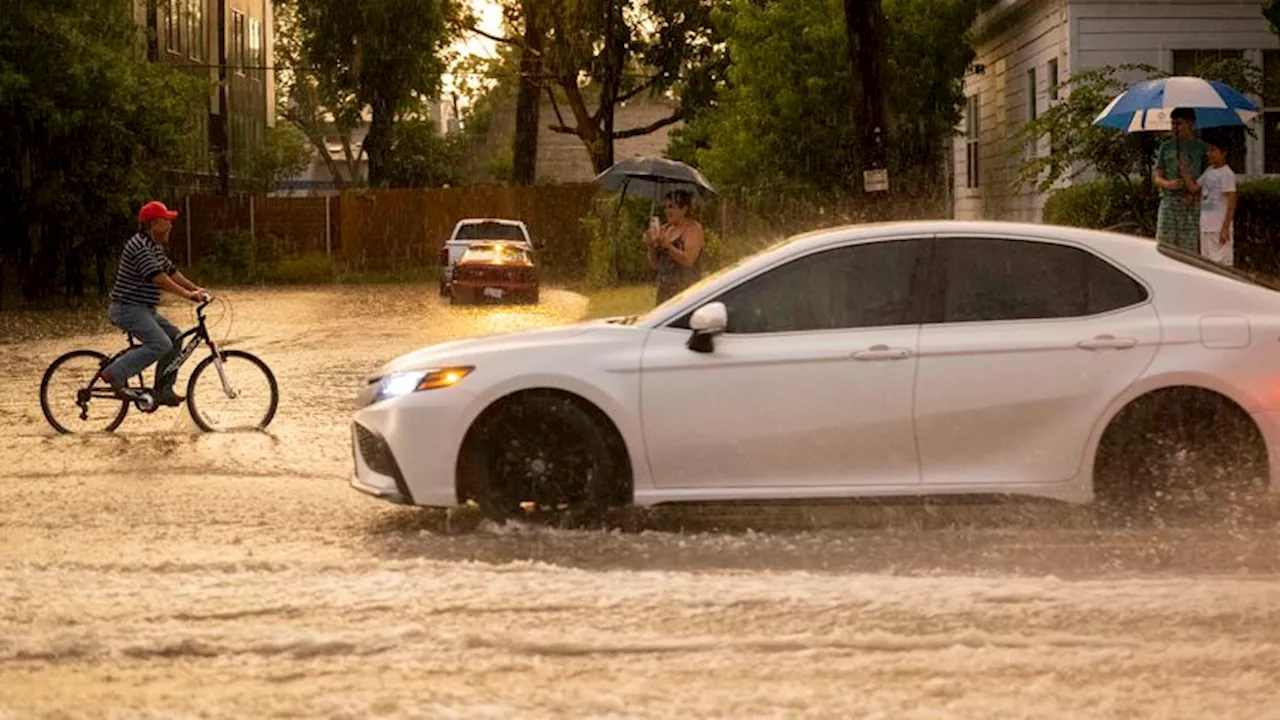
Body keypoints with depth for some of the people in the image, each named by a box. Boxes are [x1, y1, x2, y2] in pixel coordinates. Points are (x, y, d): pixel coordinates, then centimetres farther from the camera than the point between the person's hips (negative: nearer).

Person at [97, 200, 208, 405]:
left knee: (174, 337, 7)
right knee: (160, 344, -22)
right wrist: (187, 294, -27)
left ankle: (163, 391, 10)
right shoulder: (140, 247, -19)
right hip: (128, 309, -11)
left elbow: (171, 271, 20)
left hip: (144, 309, 11)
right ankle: (115, 373, -17)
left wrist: (195, 288, 11)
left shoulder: (155, 247, 15)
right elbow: (158, 278, -27)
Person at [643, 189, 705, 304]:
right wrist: (651, 246, -2)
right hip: (664, 290, 6)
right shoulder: (664, 229, 14)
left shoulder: (693, 228, -4)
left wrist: (666, 244, -19)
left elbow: (688, 260, -15)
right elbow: (654, 264, 15)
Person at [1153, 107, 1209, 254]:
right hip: (1168, 203, 2)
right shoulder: (1165, 147, 13)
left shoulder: (1201, 148, 5)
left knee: (1190, 248, -4)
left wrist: (1195, 195, -14)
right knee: (1164, 245, -5)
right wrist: (1168, 184, -11)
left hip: (1192, 205, -2)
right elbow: (1157, 177, 12)